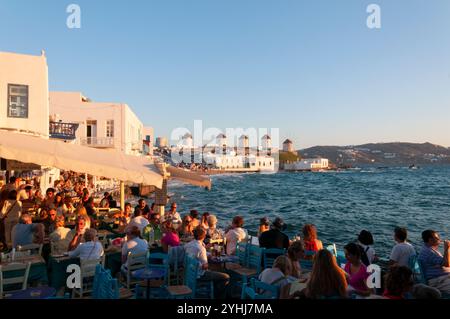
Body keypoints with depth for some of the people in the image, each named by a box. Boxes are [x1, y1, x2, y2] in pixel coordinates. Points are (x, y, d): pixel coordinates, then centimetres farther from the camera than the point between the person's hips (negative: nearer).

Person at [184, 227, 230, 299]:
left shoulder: (188, 245, -1)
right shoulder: (200, 248, -26)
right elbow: (205, 266, -23)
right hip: (199, 275, -9)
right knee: (226, 277, -5)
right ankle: (217, 296, 11)